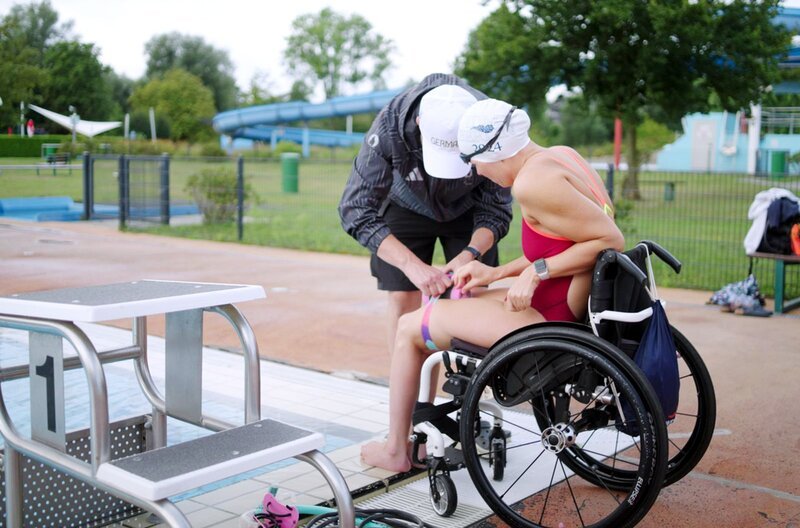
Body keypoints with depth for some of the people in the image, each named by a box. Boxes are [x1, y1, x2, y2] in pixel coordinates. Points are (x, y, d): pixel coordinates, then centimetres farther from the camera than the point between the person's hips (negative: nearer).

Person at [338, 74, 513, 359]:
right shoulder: (390, 125, -36)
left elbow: (495, 209, -21)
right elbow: (356, 209, -35)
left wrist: (470, 254, -41)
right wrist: (413, 266, -45)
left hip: (467, 208, 1)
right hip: (406, 205, 0)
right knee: (404, 298, -7)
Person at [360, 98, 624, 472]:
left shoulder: (531, 182, -22)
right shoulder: (561, 155, 7)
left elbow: (611, 240, -25)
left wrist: (536, 271, -20)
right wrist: (497, 273, 11)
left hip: (550, 317, -10)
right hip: (581, 303, 10)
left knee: (409, 327, 7)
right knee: (457, 301, 30)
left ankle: (395, 450, 23)